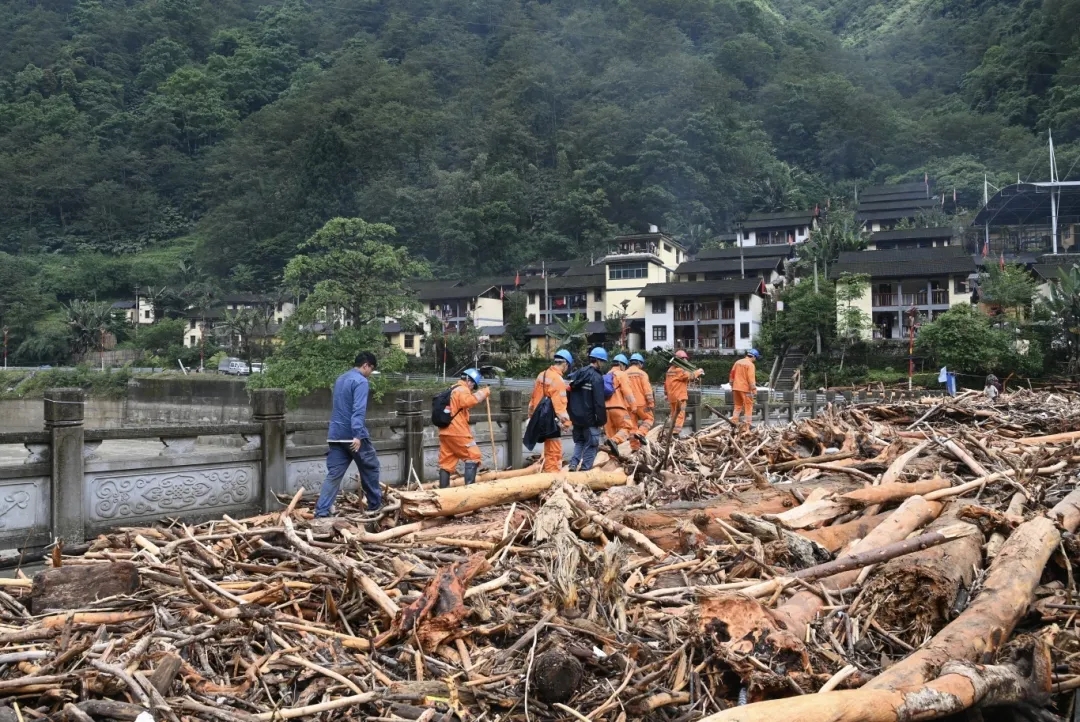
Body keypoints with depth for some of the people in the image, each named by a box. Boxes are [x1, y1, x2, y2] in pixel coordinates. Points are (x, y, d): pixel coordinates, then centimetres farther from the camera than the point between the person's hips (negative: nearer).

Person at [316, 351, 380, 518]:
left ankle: (321, 512, -7)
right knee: (370, 468, 11)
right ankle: (375, 505, 21)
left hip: (336, 435, 7)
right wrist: (357, 435, -29)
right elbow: (358, 410, -22)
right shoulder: (361, 382, -10)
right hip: (353, 436, -7)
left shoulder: (340, 379, 18)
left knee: (334, 474, 2)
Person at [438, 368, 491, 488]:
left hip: (445, 431, 9)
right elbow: (469, 401, -27)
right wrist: (484, 392, -20)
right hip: (457, 431, -9)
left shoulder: (453, 390, 24)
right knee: (473, 456, -3)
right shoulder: (462, 390, -7)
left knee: (446, 462, 8)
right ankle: (469, 486, -11)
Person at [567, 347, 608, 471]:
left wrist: (571, 413, 21)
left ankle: (574, 464, 4)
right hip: (590, 418, -7)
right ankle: (584, 469, -2)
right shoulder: (597, 377, -15)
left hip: (576, 417, 7)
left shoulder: (577, 374, 10)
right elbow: (599, 402, -18)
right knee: (591, 444, 1)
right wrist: (602, 419, -12)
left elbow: (570, 395, 16)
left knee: (579, 442, 19)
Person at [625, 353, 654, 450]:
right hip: (641, 403, -4)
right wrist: (651, 403, -7)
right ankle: (640, 433, -11)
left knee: (633, 426, 10)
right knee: (649, 418, 13)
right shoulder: (642, 373, -6)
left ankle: (634, 447, 10)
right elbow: (648, 390, -10)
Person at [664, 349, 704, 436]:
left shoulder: (670, 369, 15)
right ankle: (676, 432, -19)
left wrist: (666, 394, 25)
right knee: (680, 415, -11)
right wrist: (699, 371, -6)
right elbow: (690, 375, -21)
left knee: (674, 415, 16)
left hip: (672, 396, 9)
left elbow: (666, 383, 19)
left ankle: (672, 431, 20)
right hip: (679, 396, -9)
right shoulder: (679, 370, -14)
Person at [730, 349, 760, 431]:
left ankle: (734, 423, 12)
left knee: (737, 406, 16)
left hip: (736, 388, 7)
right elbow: (751, 378, -18)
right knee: (748, 407, 2)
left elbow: (731, 375, 16)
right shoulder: (750, 364, -10)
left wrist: (732, 385, 25)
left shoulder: (738, 362, 11)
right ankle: (747, 426, 1)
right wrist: (754, 389, -17)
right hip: (745, 388, -7)